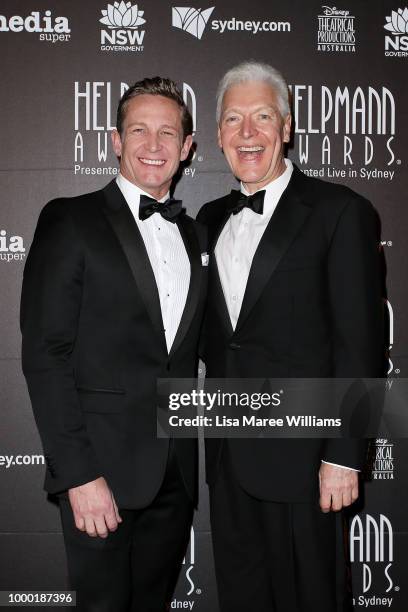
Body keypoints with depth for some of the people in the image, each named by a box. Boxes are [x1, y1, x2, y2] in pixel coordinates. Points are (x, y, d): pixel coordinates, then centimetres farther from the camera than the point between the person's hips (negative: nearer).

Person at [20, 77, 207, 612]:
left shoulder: (194, 234, 12)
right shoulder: (70, 221, -5)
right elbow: (44, 354, -11)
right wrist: (78, 473, -15)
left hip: (176, 474, 5)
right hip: (102, 470, -5)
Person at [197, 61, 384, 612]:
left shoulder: (340, 212, -8)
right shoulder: (211, 219, 11)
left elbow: (360, 345, -11)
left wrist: (344, 458, -14)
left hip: (300, 457, -5)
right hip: (229, 457, 6)